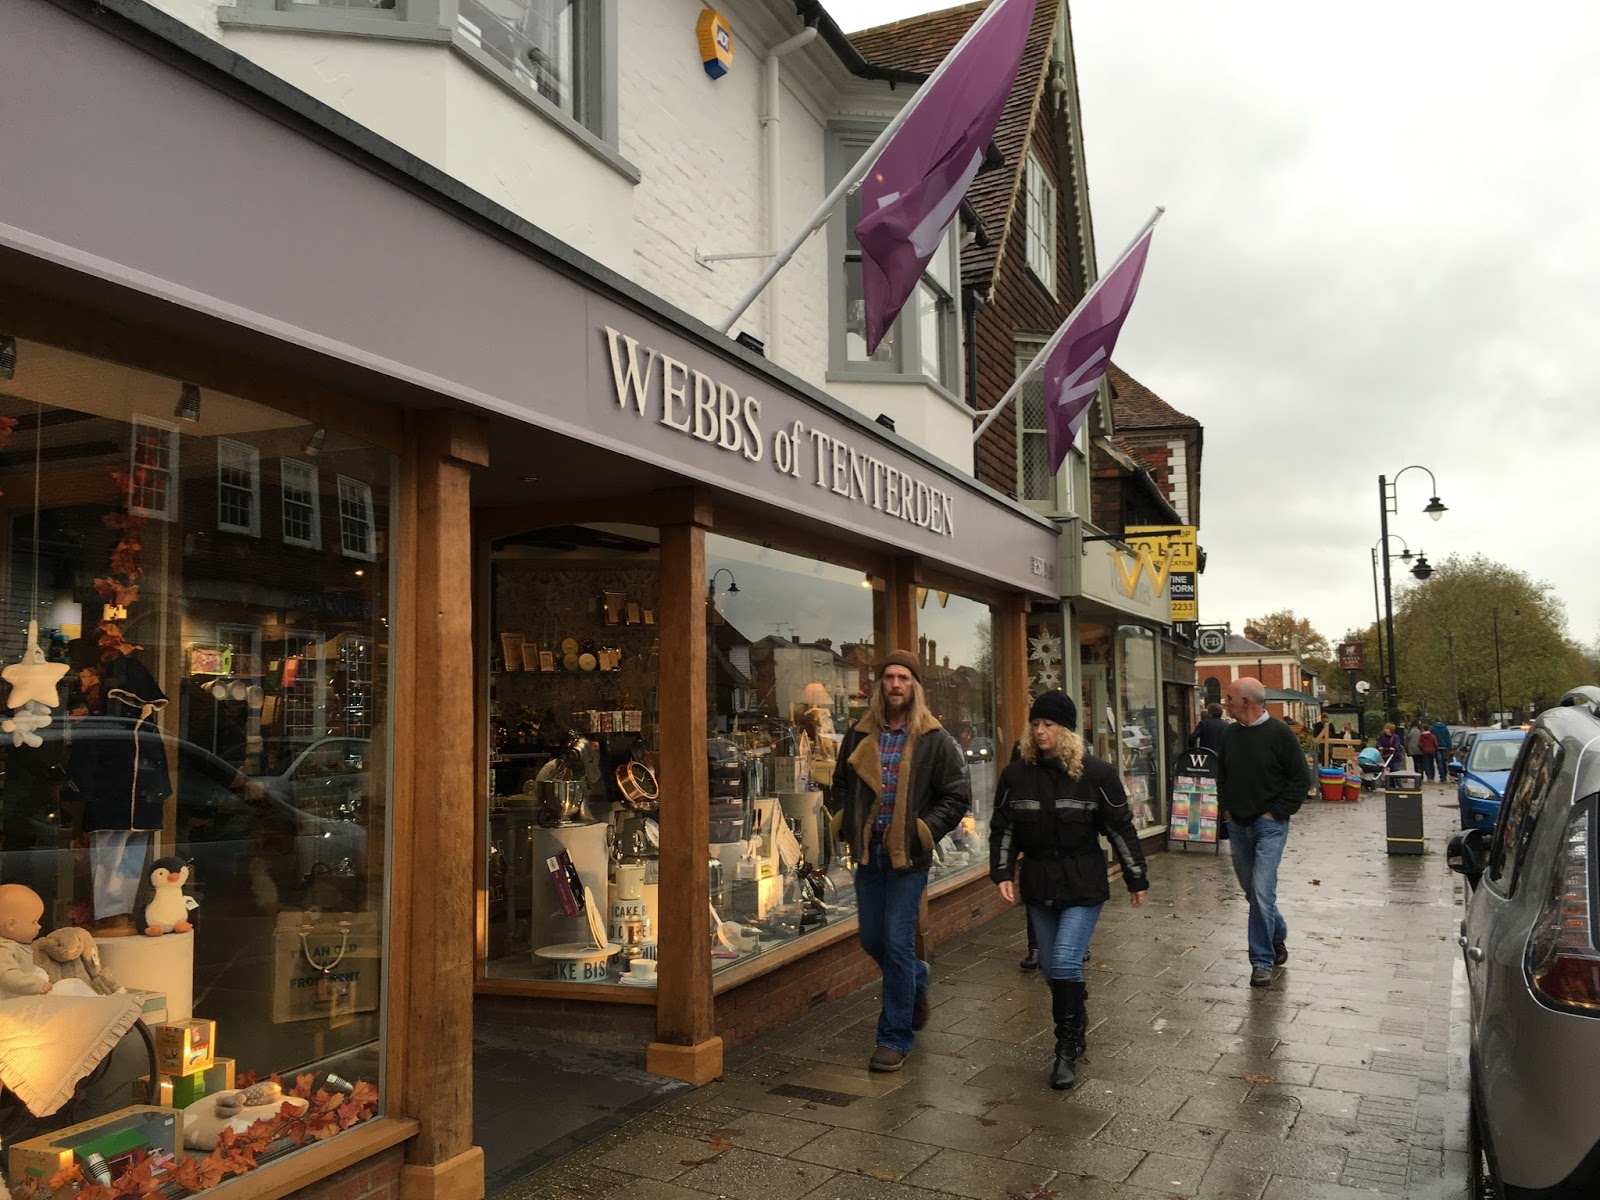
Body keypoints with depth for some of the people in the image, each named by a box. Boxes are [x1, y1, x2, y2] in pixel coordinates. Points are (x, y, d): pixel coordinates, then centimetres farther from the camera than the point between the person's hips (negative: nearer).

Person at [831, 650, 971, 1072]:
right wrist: (846, 824, 6)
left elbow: (958, 796, -3)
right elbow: (841, 784, 20)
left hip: (907, 855, -5)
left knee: (897, 943, -4)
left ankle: (895, 1038, 8)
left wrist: (922, 832, -11)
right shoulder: (860, 736, 7)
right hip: (867, 851, 5)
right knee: (871, 939, 13)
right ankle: (917, 979, 43)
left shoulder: (934, 740, -5)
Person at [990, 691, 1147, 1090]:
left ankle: (1067, 1051, 0)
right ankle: (1077, 1027, 33)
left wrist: (1136, 879, 1)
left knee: (1066, 961, -14)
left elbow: (1121, 828, -2)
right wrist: (1003, 873, -3)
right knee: (1052, 968, 11)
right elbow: (1002, 828, 6)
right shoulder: (1016, 774, 0)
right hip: (1037, 886, 4)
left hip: (1084, 885, -4)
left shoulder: (1096, 772, -8)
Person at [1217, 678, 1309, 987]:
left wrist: (1277, 813, -10)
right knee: (1252, 890, 15)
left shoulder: (1279, 733, -11)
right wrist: (1227, 806, 9)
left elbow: (1301, 779, -8)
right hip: (1238, 824, 6)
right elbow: (1221, 775, 21)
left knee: (1262, 891, -12)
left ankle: (1262, 960, -3)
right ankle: (1277, 935, 37)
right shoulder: (1231, 735, 6)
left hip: (1269, 824, -6)